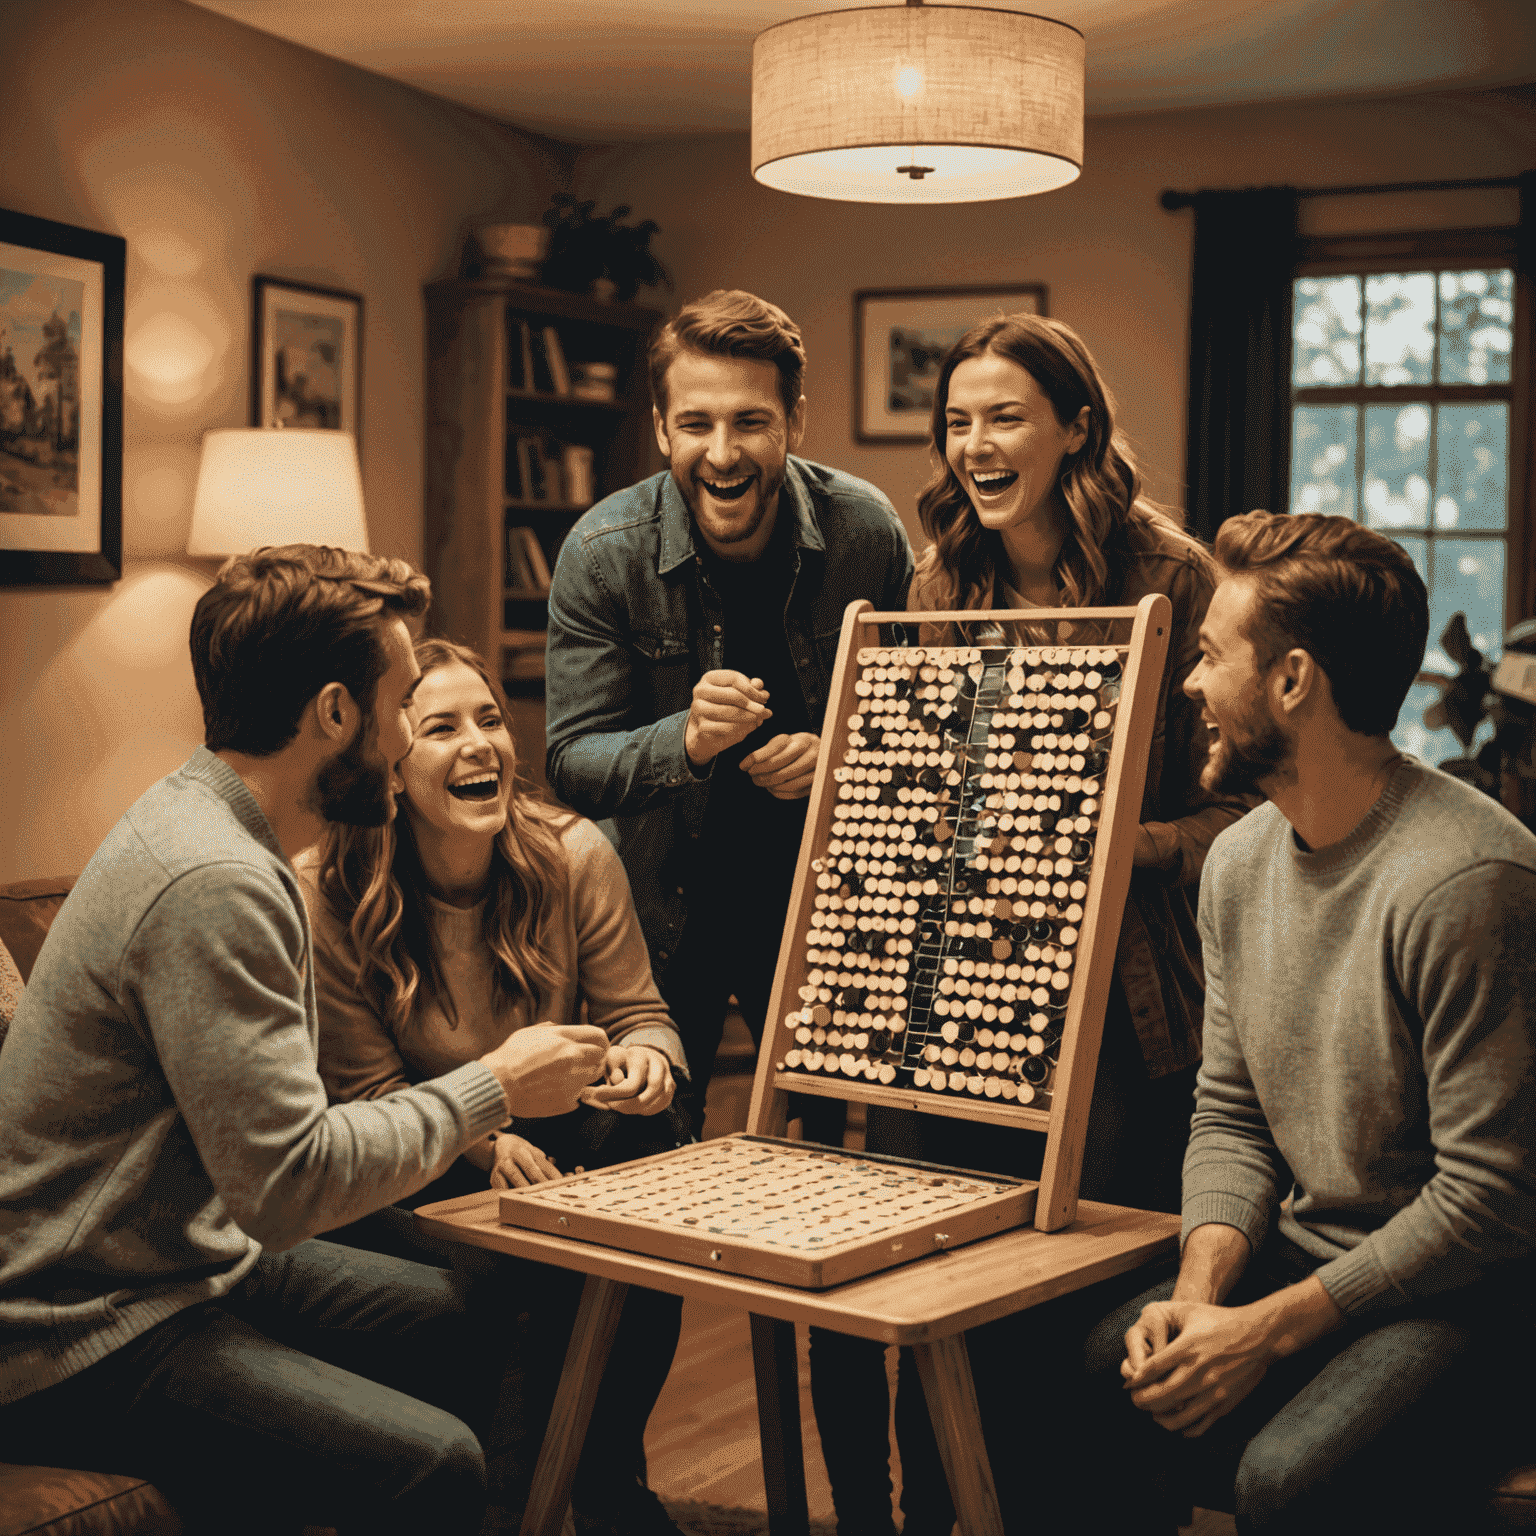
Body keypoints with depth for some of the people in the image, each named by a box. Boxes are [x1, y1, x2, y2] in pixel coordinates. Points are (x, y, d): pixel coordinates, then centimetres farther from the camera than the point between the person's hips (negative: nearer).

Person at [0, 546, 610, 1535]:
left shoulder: (204, 821, 9)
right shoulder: (210, 885, -25)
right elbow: (288, 1182, -27)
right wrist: (495, 1090, -15)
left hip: (195, 1257, 11)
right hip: (84, 1339, -10)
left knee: (478, 1332, 10)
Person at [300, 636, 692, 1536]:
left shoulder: (576, 856, -9)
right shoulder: (330, 897, -16)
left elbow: (635, 1010, -3)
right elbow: (368, 1090, -12)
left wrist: (646, 1058, -28)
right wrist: (483, 1139, -30)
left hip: (553, 1135, 4)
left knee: (651, 1137, -28)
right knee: (548, 1273, -31)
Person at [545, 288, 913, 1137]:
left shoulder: (867, 532, -12)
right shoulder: (603, 552, -15)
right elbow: (571, 762, -14)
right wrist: (686, 741, -34)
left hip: (822, 892, 1)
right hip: (661, 901, -1)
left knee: (837, 1150, 13)